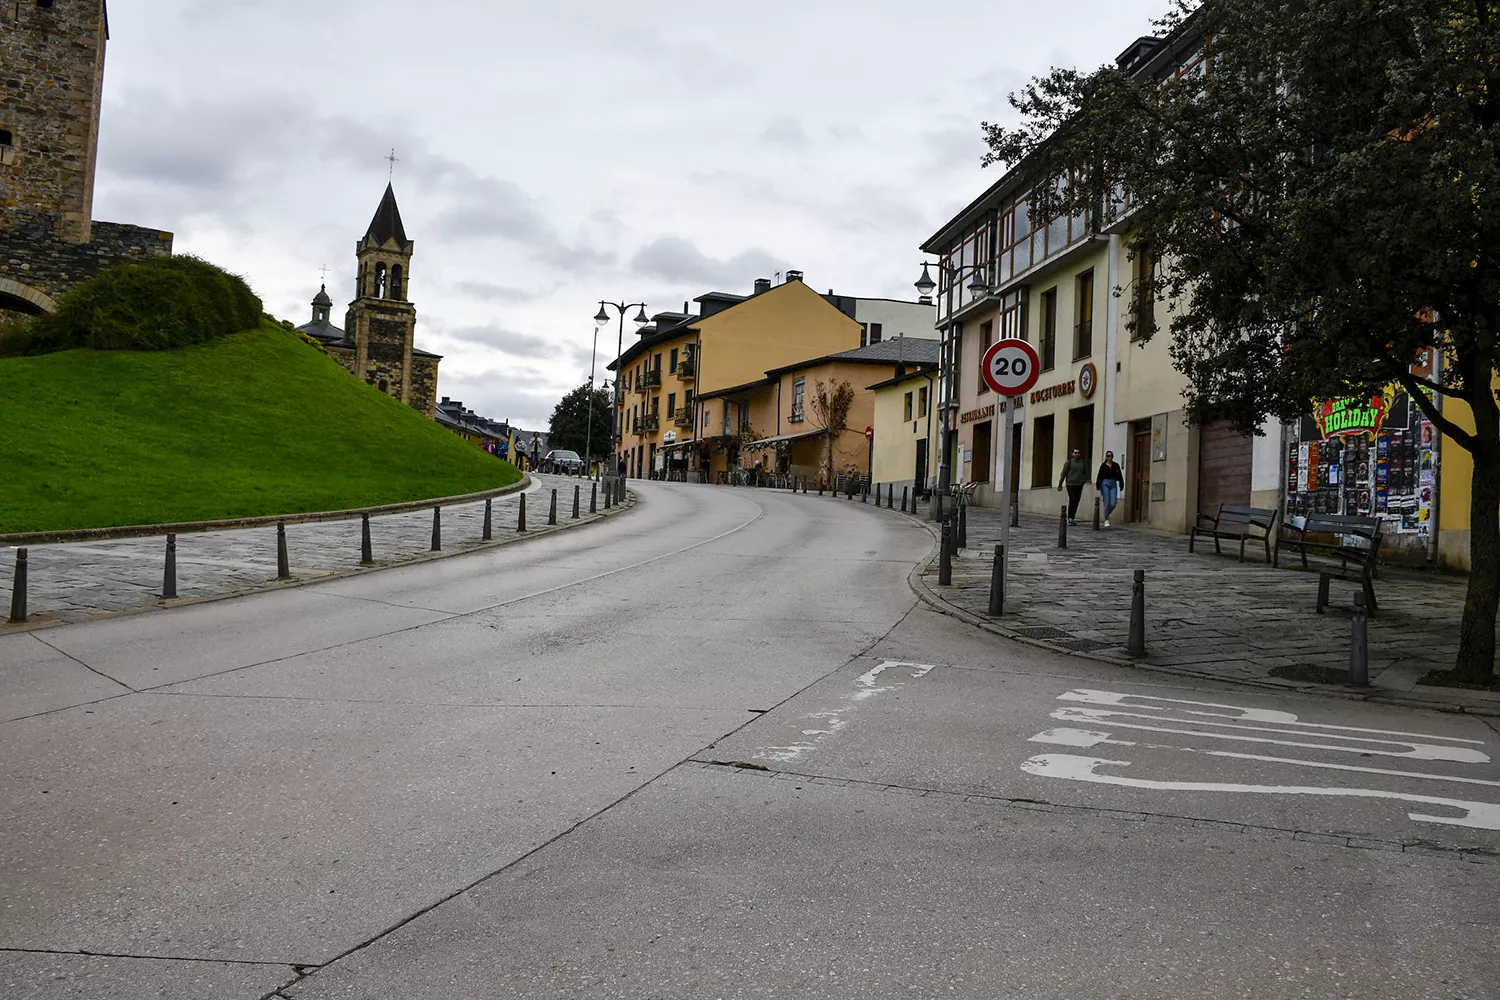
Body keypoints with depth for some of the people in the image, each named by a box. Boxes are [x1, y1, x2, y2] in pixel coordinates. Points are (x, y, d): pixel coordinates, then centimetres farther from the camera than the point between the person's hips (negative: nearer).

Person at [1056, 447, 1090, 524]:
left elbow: (1086, 474, 15)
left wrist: (1082, 481, -1)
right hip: (1070, 484, -4)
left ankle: (1072, 518, 10)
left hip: (1079, 485, 4)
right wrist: (1060, 485, 1)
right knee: (1072, 500, -14)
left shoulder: (1083, 463, 10)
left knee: (1076, 502, 3)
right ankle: (1070, 518, -8)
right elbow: (1063, 474, 2)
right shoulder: (1068, 463, 1)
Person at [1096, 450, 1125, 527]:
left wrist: (1121, 486, 1)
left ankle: (1106, 515, 21)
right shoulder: (1103, 465, 2)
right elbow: (1099, 476, 1)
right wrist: (1098, 487, -5)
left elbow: (1119, 476, 8)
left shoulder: (1116, 466, 9)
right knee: (1107, 503, -6)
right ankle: (1106, 520, 2)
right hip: (1105, 484, -3)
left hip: (1113, 484, 3)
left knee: (1113, 503, -5)